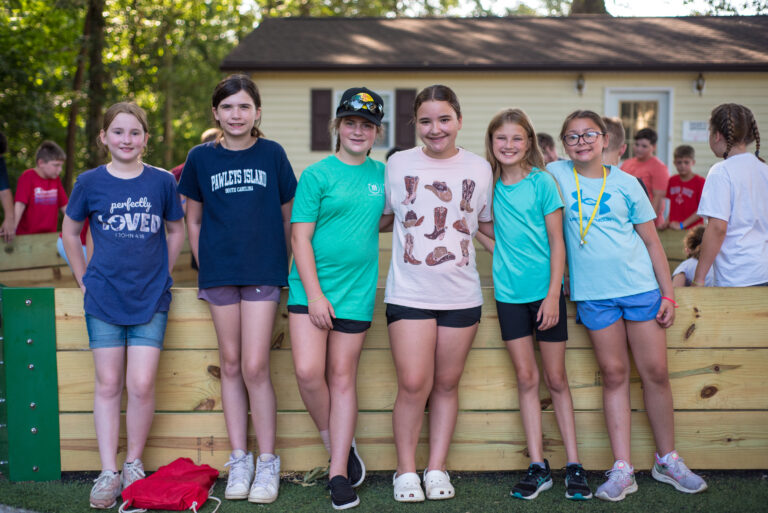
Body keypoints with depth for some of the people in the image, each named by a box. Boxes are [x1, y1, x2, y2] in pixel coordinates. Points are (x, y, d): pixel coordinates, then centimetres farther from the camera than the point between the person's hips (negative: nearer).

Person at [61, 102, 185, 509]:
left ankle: (134, 464, 14)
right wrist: (84, 278, 10)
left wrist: (160, 275, 10)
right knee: (108, 385, 5)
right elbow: (70, 232, 14)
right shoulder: (89, 183, 1)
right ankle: (108, 472, 13)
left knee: (141, 385, -6)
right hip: (103, 299, 1)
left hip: (150, 299, 0)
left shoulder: (162, 181, 1)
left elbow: (176, 231, 14)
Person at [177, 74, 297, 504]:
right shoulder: (201, 158, 5)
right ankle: (239, 460, 16)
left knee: (255, 367, -6)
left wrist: (283, 264, 8)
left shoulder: (272, 154, 3)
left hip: (263, 271, -2)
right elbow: (194, 221, 12)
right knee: (231, 364, 7)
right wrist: (205, 265, 6)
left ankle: (268, 463, 6)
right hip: (219, 271, 2)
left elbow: (288, 215, 9)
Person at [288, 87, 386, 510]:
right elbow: (300, 237, -7)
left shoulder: (382, 173, 9)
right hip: (310, 288, -3)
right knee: (308, 371, -14)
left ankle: (339, 472, 11)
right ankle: (335, 442, 11)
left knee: (342, 377, 6)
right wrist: (314, 294, -13)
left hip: (356, 291, 3)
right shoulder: (317, 174, -3)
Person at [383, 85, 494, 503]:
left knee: (447, 384, 8)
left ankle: (437, 468, 19)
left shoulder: (479, 168, 7)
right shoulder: (398, 165, 3)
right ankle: (406, 470, 9)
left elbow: (487, 224, 18)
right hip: (409, 292, -2)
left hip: (461, 294, 2)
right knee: (413, 385, -8)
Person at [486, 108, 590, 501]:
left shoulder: (542, 181, -5)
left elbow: (557, 242, -5)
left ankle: (573, 466, 11)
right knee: (526, 378, 5)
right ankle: (538, 467, 11)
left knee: (556, 379, 4)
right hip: (509, 293, 3)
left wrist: (554, 294, -11)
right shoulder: (490, 184, 5)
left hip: (545, 291, -3)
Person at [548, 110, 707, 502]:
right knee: (614, 375, 2)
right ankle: (622, 470, 7)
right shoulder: (556, 175, 3)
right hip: (593, 294, 0)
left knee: (655, 372, 2)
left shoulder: (626, 183, 3)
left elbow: (652, 242, 6)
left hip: (640, 286, 0)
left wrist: (668, 294, 1)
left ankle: (668, 460, 17)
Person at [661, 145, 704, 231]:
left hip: (691, 229, -4)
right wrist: (667, 221, 2)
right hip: (673, 228, 4)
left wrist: (682, 225, -10)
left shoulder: (700, 182, -7)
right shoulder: (672, 181, 10)